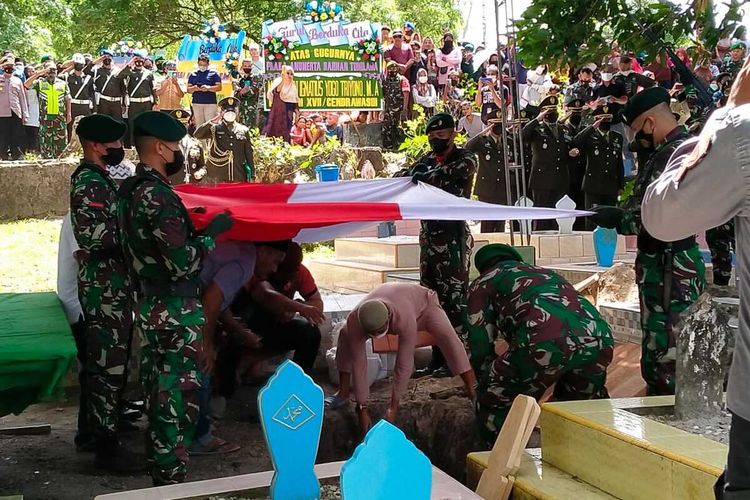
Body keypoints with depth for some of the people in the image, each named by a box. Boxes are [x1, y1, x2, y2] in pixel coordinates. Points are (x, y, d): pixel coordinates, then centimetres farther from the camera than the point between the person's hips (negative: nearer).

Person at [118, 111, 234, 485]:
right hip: (176, 313, -9)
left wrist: (185, 223, 12)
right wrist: (211, 232, -13)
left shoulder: (130, 190, 7)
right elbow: (182, 264, -25)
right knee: (178, 396, 0)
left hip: (149, 306, 9)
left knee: (160, 391, 20)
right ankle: (171, 477, 8)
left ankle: (159, 462, 33)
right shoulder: (158, 195, -22)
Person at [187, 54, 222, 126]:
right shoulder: (193, 75, 15)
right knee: (198, 125, 3)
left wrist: (208, 88, -18)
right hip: (197, 103, 3)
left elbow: (219, 87, -2)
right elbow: (188, 89, 12)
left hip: (210, 103, -3)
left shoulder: (213, 74, 6)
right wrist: (194, 88, -11)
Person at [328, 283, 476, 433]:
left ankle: (473, 391, -26)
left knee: (448, 337, -28)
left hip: (421, 300, -3)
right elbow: (358, 363, -31)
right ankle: (344, 393, 3)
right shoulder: (354, 321, -38)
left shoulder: (405, 320, -47)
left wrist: (393, 406, -35)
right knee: (346, 335, -9)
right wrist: (362, 407, -29)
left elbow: (404, 365, -39)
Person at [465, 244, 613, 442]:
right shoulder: (547, 273, 43)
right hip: (599, 335, 6)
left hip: (545, 340, -6)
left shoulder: (483, 283, 26)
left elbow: (480, 346, 19)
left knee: (493, 404, 14)